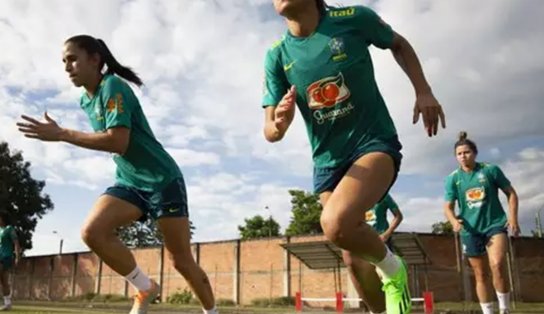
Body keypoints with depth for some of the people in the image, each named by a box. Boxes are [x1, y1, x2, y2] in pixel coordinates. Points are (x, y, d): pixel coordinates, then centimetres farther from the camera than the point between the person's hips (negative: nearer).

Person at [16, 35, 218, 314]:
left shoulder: (113, 86, -15)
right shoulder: (85, 100, 11)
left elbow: (119, 142, -27)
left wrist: (61, 135, -25)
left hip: (162, 180, -7)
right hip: (128, 182, 7)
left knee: (181, 261, -2)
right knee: (92, 231, -19)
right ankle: (145, 288, 1)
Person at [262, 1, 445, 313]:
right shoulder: (277, 57, -5)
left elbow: (399, 45, 10)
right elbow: (269, 132, -7)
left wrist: (423, 91, -2)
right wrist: (279, 124, -31)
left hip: (375, 143, -4)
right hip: (327, 162, 4)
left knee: (336, 223, -30)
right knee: (355, 255, 9)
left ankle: (393, 269, -1)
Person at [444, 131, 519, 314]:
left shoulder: (491, 170, -4)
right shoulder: (453, 179, -1)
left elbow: (511, 193, 4)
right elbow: (448, 206, -3)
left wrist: (513, 218, -8)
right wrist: (454, 220, -25)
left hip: (495, 224, -2)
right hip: (470, 230, 2)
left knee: (497, 265, -23)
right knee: (481, 275, 8)